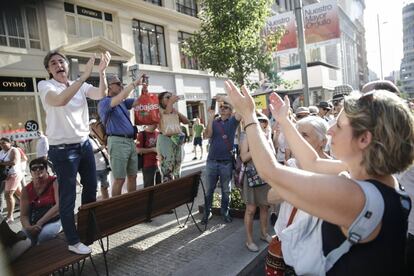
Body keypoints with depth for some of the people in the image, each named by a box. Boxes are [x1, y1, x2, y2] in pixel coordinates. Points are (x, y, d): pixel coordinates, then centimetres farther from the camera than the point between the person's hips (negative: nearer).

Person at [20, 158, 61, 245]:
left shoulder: (55, 182, -7)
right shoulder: (26, 190, 5)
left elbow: (60, 205, -18)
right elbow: (24, 215, 0)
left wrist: (40, 222, -22)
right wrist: (28, 227, -22)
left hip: (55, 220, -3)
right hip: (34, 222, 3)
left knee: (43, 234, -32)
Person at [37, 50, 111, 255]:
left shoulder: (81, 86, 7)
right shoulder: (45, 85, -9)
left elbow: (101, 95, -10)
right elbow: (60, 101, -31)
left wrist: (101, 72, -25)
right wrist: (83, 76, -34)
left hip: (84, 145, 6)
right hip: (63, 150, -6)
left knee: (91, 186, 19)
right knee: (68, 196, 1)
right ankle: (73, 241, 14)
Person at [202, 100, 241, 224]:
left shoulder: (233, 121, 5)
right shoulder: (213, 122, 9)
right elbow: (207, 135, -8)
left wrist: (226, 100, -13)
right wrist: (211, 118, -15)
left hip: (227, 162, -1)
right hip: (212, 161, 1)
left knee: (226, 190, 10)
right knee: (209, 189, 8)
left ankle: (225, 212, 24)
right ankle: (207, 212, 19)